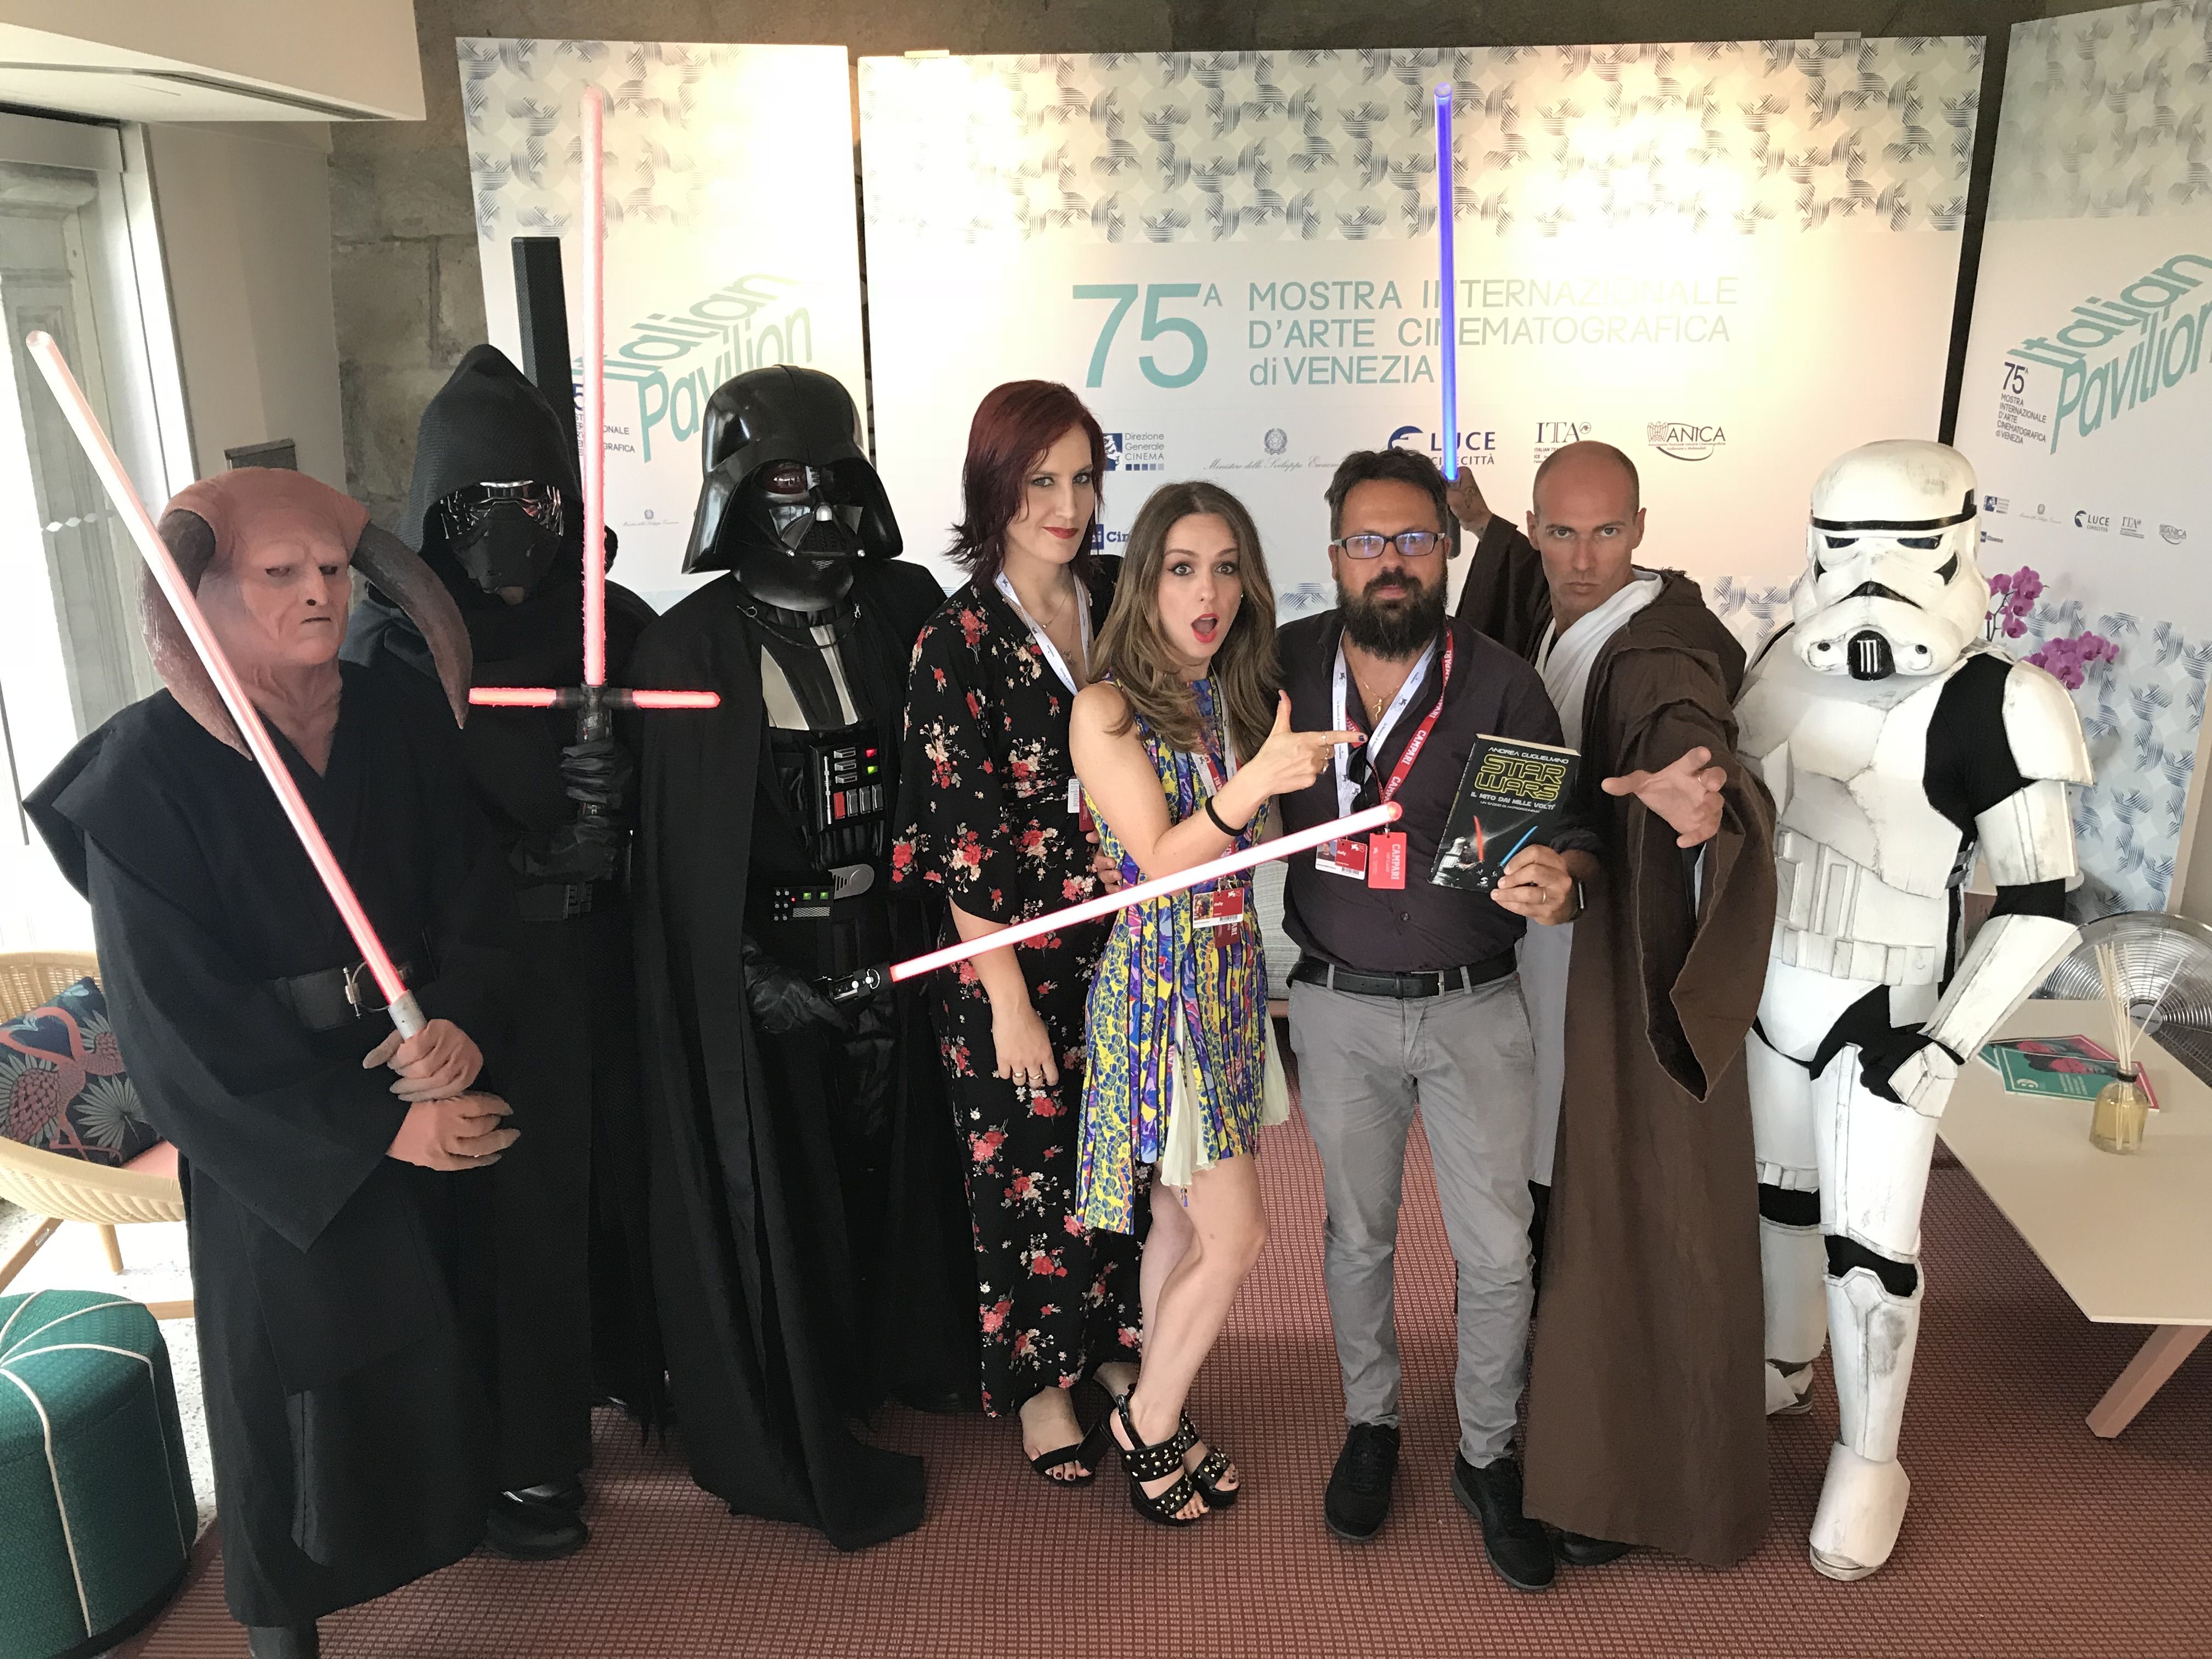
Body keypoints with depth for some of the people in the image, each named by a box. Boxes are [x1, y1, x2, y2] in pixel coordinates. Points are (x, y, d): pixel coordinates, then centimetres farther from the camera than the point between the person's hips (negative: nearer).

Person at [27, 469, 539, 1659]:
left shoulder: (402, 720, -3)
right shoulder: (146, 774, -15)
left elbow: (477, 901, -2)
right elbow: (177, 1020, -15)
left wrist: (464, 1029, -23)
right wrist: (378, 1127, -18)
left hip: (439, 1096, 4)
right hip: (278, 1142, -4)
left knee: (456, 1335, 16)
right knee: (301, 1372, 9)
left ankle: (472, 1501, 43)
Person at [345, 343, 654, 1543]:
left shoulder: (618, 625, 1)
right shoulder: (392, 644, -7)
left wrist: (624, 803, -17)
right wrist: (539, 865, -21)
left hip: (614, 959, 3)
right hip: (483, 972, -3)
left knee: (633, 1163, 12)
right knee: (521, 1196, 5)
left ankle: (651, 1370, 37)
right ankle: (531, 1451, 25)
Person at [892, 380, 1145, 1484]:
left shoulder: (1118, 598, 1)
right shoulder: (959, 643, -13)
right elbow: (959, 848, -13)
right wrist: (1010, 1003, -12)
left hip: (1127, 941, 5)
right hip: (1012, 961, -4)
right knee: (1027, 1169, 10)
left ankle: (1113, 1339, 38)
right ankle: (1041, 1379, 31)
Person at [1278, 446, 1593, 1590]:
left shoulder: (1501, 684, -11)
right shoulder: (1288, 666, -5)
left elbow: (1570, 832, -12)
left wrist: (1560, 884, -32)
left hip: (1476, 1008, -1)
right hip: (1339, 1009, 1)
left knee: (1497, 1251, 7)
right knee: (1357, 1234, 17)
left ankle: (1486, 1456, 30)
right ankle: (1370, 1425, 39)